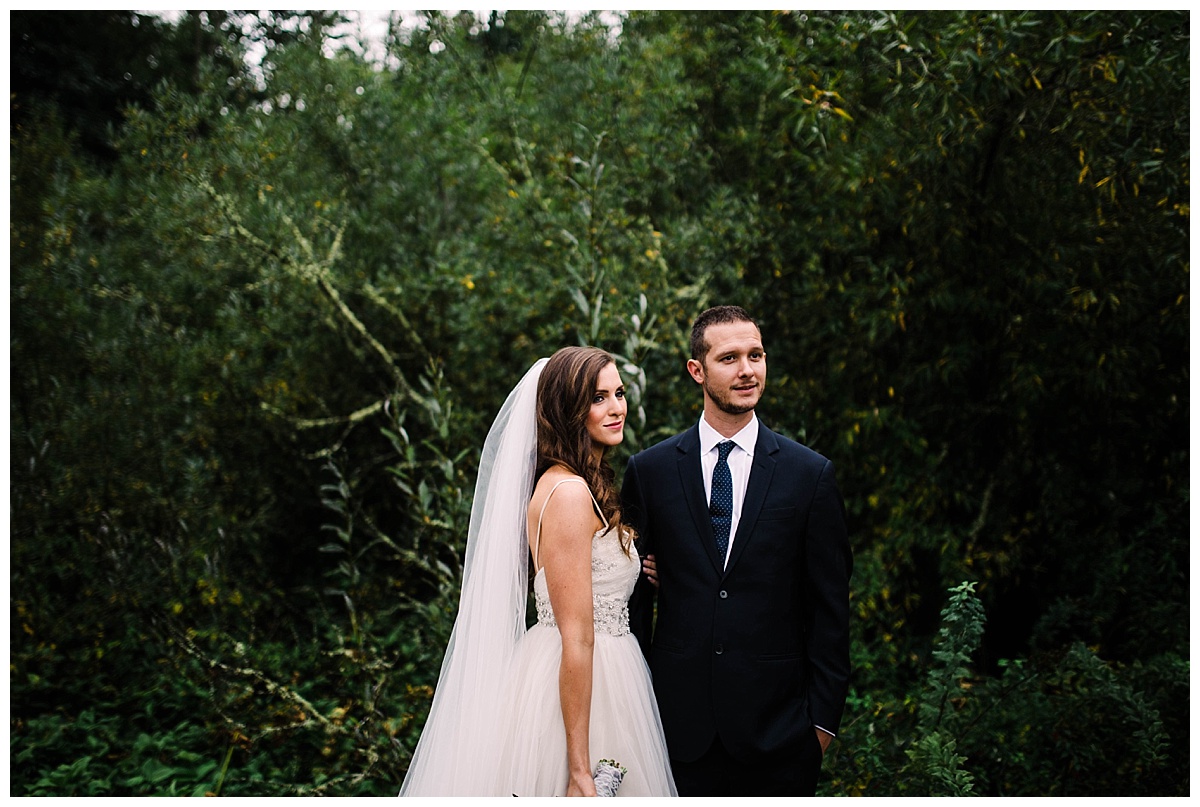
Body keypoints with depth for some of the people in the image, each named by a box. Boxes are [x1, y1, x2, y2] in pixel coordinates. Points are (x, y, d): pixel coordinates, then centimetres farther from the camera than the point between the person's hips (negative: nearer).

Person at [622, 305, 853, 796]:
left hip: (776, 723, 0)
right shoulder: (649, 471, 3)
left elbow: (831, 606, 2)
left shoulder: (811, 474, 1)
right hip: (679, 719, 1)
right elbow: (634, 597, 6)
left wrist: (823, 716, -1)